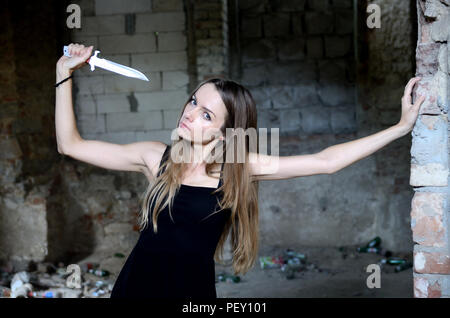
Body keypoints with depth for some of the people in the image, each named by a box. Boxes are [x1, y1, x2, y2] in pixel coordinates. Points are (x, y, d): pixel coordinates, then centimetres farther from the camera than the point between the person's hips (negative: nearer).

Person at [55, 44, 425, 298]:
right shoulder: (155, 157, -2)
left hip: (194, 288, -1)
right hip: (136, 283, 1)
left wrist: (401, 127, -9)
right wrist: (65, 74, -3)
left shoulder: (239, 166, -5)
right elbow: (71, 145, 2)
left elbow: (325, 162, -7)